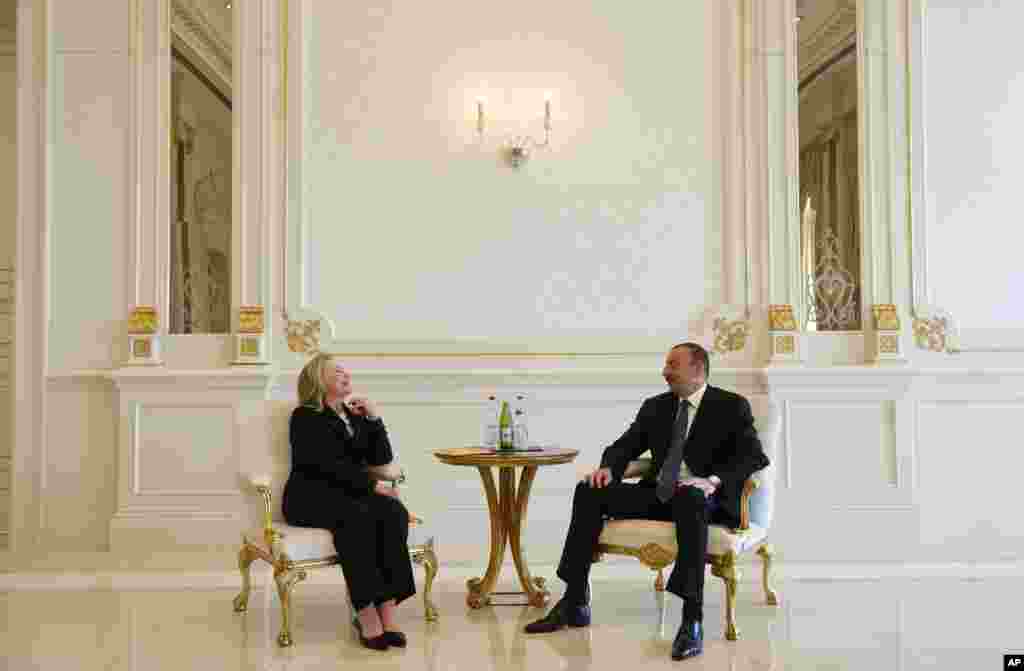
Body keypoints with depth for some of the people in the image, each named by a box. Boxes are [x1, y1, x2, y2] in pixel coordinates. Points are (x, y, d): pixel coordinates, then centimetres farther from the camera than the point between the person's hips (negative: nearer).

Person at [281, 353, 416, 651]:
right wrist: (372, 485, -19)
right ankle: (366, 612, -34)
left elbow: (382, 459, 9)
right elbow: (330, 464, -14)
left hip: (350, 494, 5)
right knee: (357, 515, -37)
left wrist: (374, 418, 0)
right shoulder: (305, 417, 0)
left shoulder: (355, 416, 19)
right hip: (311, 497, -5)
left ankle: (388, 608, -34)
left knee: (394, 512, -27)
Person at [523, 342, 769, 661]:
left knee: (688, 497, -41)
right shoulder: (655, 406, 16)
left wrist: (713, 481, -28)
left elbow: (755, 456, -11)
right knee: (589, 491, -13)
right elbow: (624, 445, 15)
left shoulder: (732, 406, 1)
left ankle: (692, 620, -40)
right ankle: (575, 602, -12)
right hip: (657, 493, 6)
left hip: (703, 498, -5)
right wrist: (608, 467, -9)